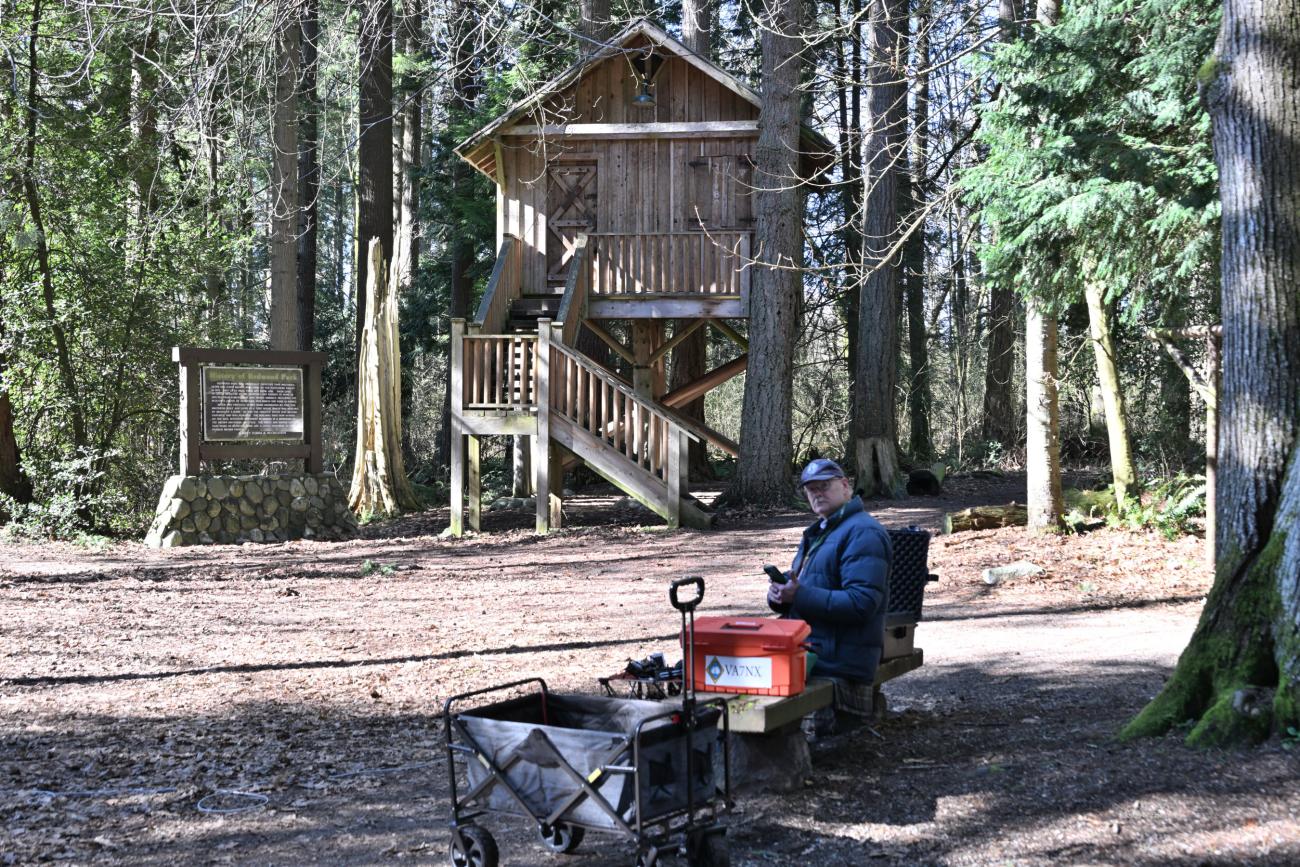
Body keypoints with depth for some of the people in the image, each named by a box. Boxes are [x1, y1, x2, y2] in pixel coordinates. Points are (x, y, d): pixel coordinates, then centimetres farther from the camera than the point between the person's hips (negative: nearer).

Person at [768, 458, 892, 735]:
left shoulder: (863, 532, -12)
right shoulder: (818, 533, 21)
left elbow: (861, 603, -22)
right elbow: (798, 590, 23)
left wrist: (799, 595, -24)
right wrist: (778, 594, -2)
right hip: (808, 659, 10)